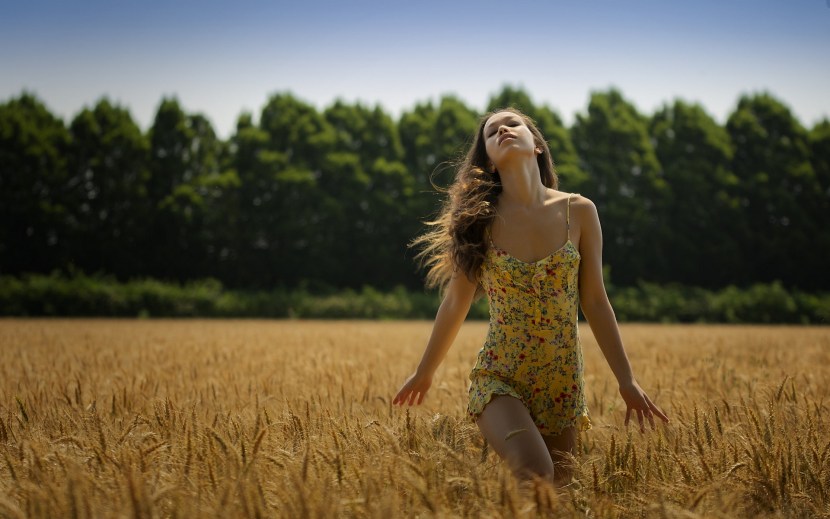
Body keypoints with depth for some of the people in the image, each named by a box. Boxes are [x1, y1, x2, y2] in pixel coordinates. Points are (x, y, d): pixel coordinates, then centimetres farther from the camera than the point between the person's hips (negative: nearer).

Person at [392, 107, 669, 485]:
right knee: (535, 472, -26)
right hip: (498, 378, -2)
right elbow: (456, 302, 5)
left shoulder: (578, 212, -2)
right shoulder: (479, 217, -5)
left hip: (562, 383, 3)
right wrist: (424, 373, 12)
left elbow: (594, 301, 3)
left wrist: (627, 381, 2)